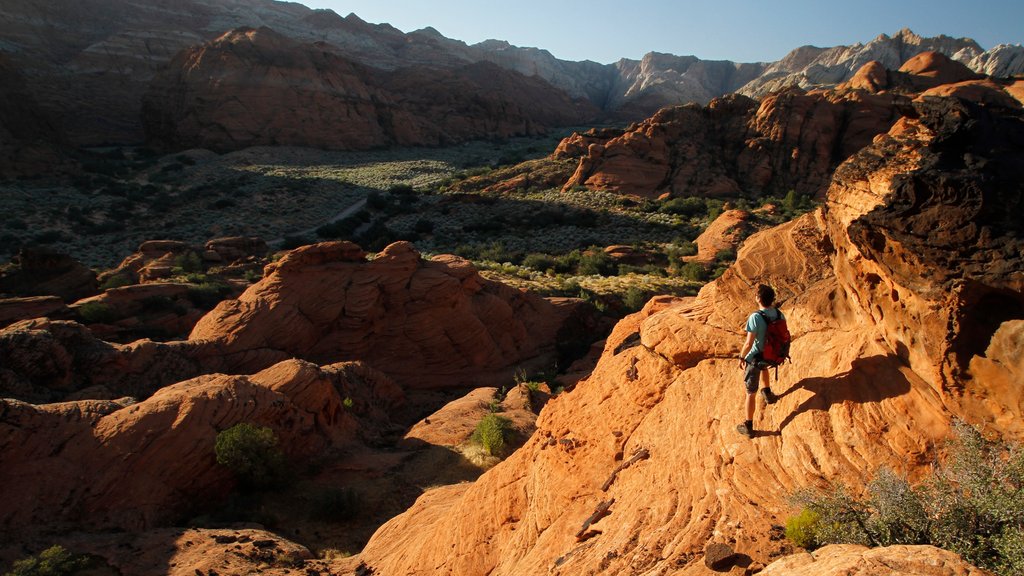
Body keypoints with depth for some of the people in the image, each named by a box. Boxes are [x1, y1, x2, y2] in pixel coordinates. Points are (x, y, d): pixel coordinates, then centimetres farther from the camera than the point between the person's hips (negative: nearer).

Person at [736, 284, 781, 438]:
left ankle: (748, 427, 15)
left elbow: (749, 343, -25)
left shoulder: (755, 317, -29)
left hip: (755, 358, -6)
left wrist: (741, 357, -9)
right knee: (763, 366, 42)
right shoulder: (779, 314, -10)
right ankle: (767, 393, 56)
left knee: (751, 392, 6)